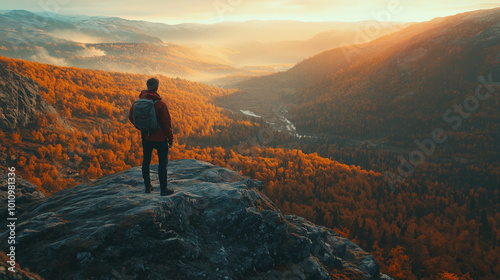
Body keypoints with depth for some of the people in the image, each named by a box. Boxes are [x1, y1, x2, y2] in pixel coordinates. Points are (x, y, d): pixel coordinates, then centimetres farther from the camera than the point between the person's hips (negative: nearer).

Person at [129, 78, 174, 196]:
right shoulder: (160, 103, -18)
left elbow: (131, 117, 9)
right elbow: (167, 123, -15)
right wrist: (170, 139, -5)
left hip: (145, 137, 5)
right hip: (160, 138, -5)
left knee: (146, 161, 16)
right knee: (163, 163, 4)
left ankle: (147, 187, 27)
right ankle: (163, 189, 8)